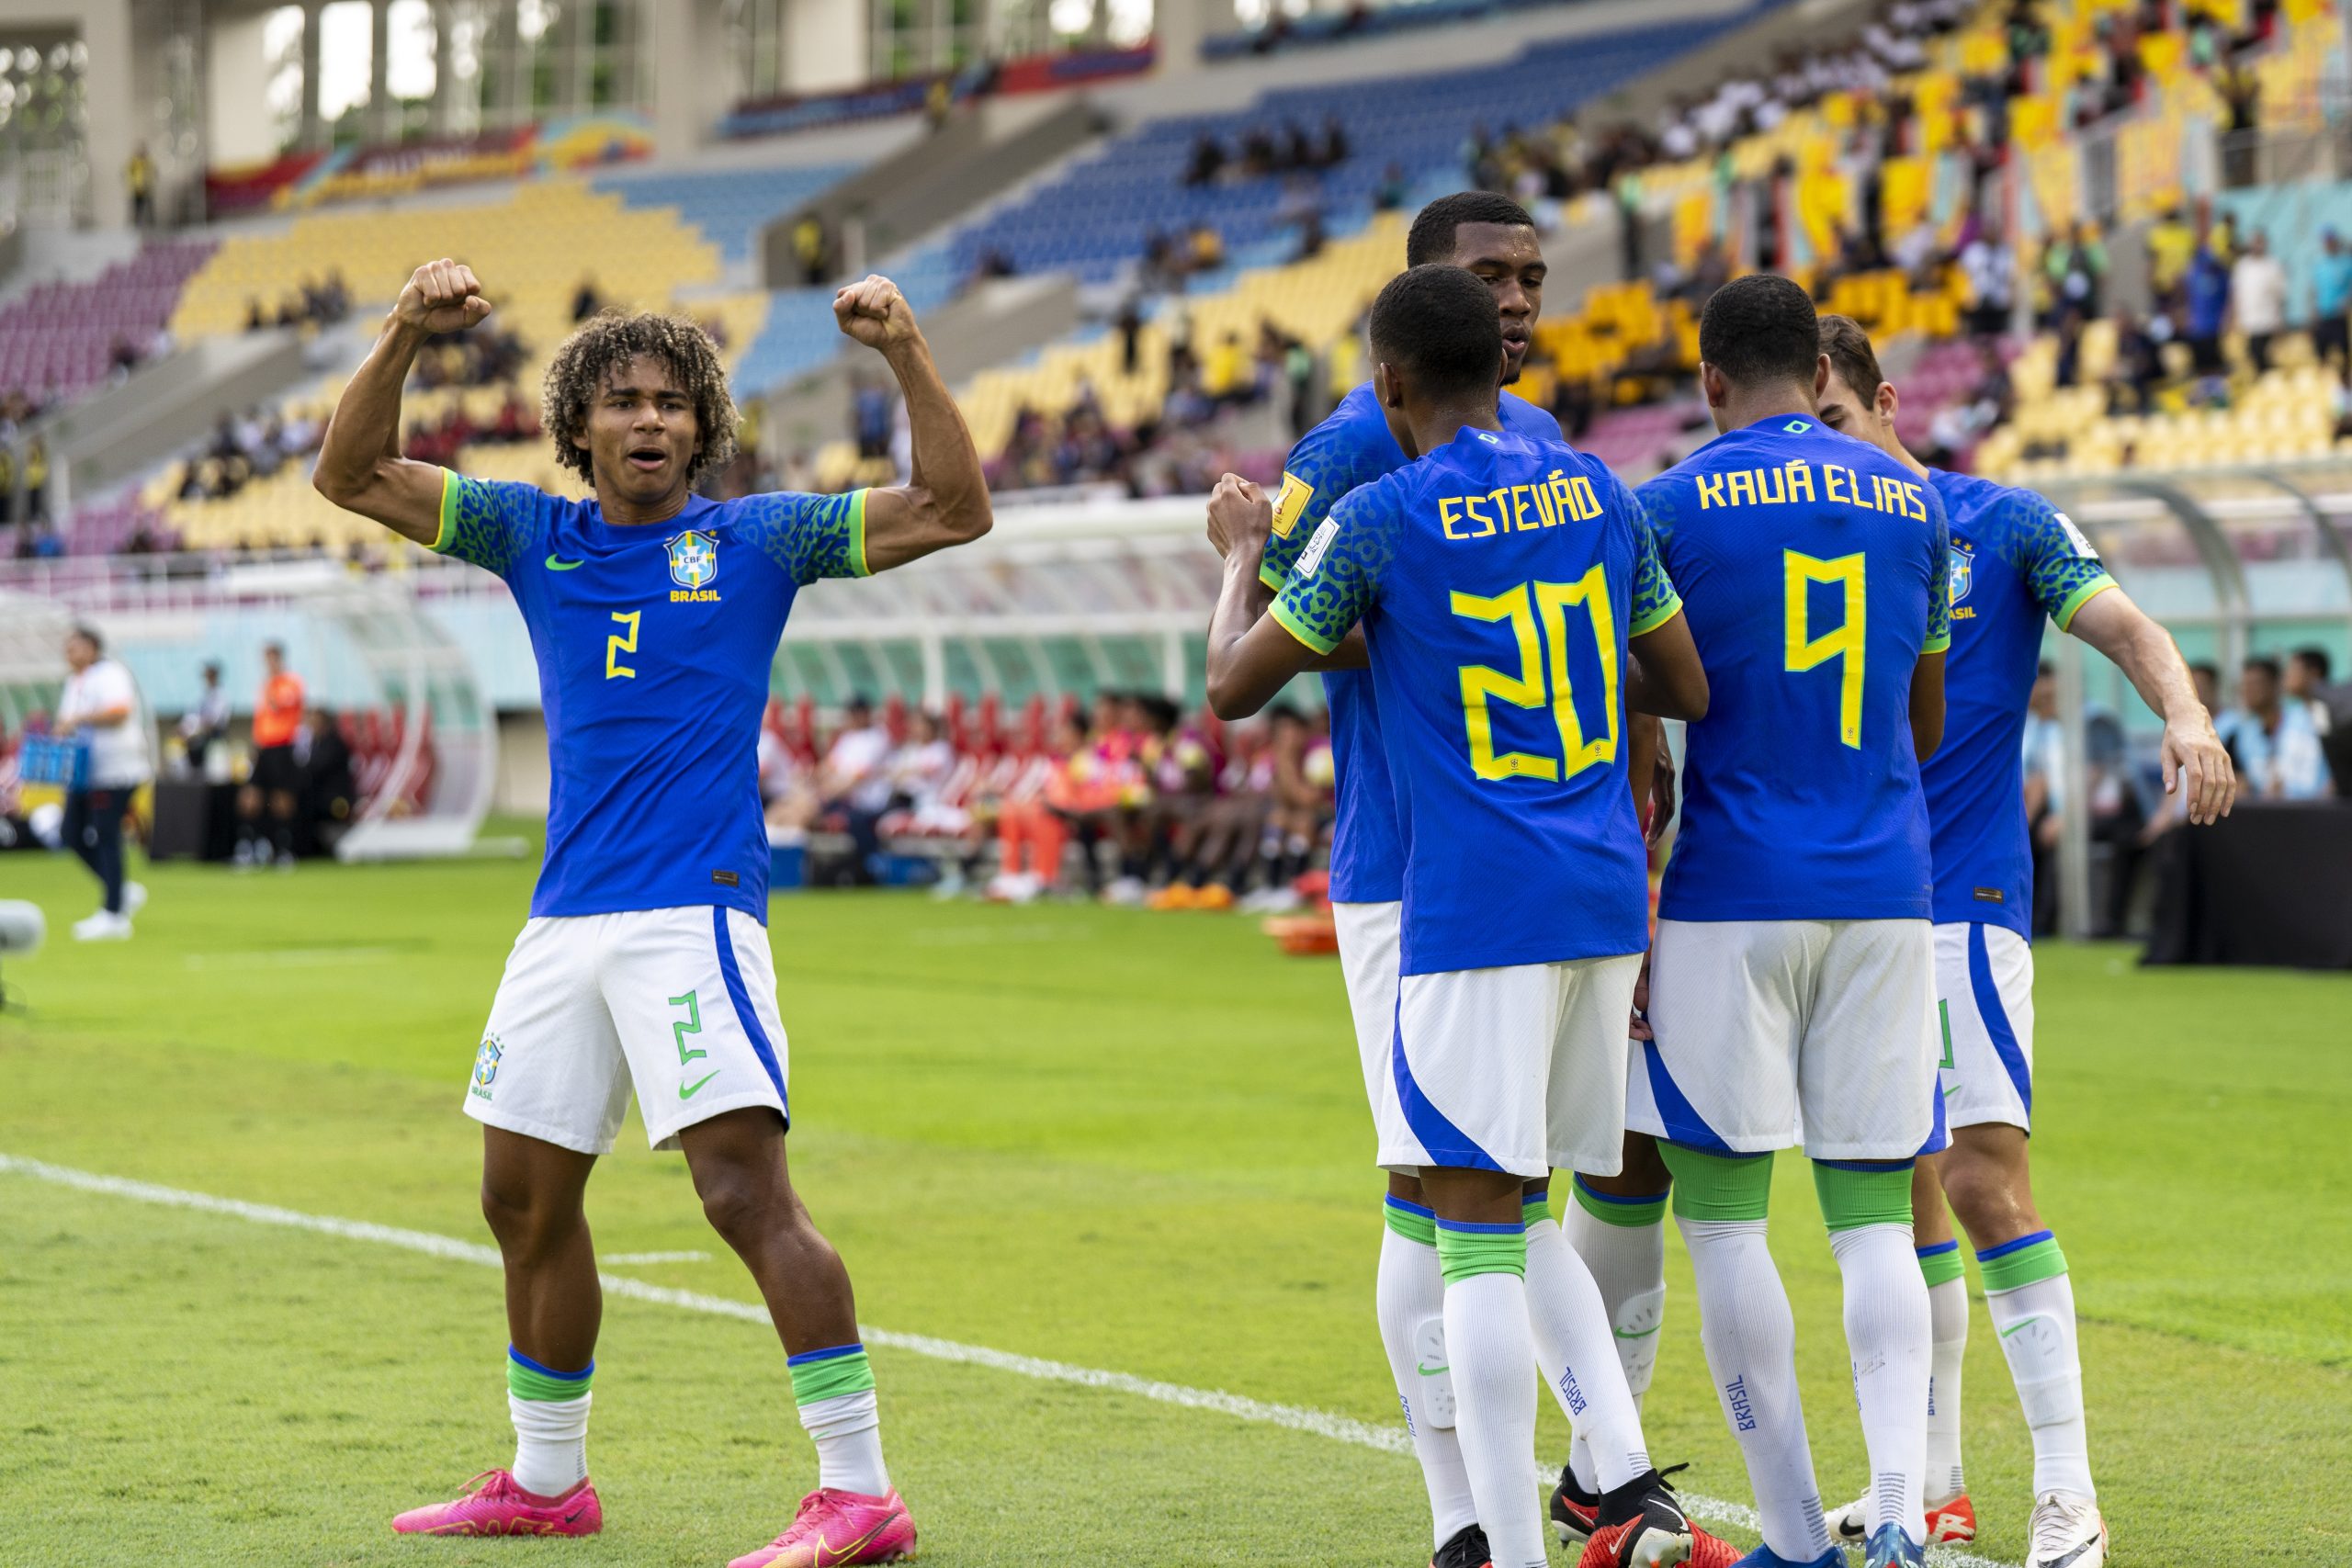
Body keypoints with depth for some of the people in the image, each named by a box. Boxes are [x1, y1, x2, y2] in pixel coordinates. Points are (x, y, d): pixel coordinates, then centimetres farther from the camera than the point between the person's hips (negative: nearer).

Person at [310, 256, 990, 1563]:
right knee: (526, 1200, 14)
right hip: (567, 917, 6)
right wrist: (408, 336, -6)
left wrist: (909, 354, -13)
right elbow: (352, 475, 8)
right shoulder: (537, 537, 12)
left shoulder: (755, 539, 2)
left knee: (748, 1189, -17)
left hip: (695, 913, -6)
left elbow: (954, 509, -3)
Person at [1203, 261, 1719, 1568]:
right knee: (1516, 1224, 16)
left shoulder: (1382, 519, -8)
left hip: (1474, 911, -6)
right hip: (1604, 894, 6)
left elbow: (1233, 688, 1)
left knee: (1477, 1234, -4)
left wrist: (1243, 551, 18)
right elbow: (1687, 691, 16)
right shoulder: (1596, 492, 9)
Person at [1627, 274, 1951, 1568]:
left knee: (1723, 1215, 5)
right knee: (1873, 1220, 6)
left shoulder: (1675, 507, -3)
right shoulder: (1914, 506, 9)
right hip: (1884, 893, 3)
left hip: (1732, 894, -3)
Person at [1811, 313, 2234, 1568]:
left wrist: (2183, 712, -30)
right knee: (1896, 1193, 9)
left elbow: (2122, 625, -9)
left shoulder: (2002, 524, 0)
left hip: (1961, 899, -5)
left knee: (1983, 1173, -16)